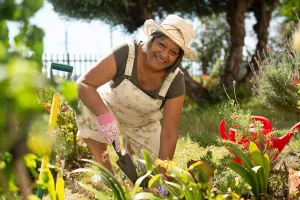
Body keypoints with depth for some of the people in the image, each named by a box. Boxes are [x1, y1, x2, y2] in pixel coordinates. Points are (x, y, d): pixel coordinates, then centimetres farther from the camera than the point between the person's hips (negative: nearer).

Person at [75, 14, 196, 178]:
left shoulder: (175, 81, -27)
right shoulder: (126, 53, -33)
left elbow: (169, 133, -25)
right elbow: (82, 84, -36)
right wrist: (104, 115, -52)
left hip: (144, 125, 2)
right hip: (109, 109, -2)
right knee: (85, 108, -34)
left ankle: (131, 146, 33)